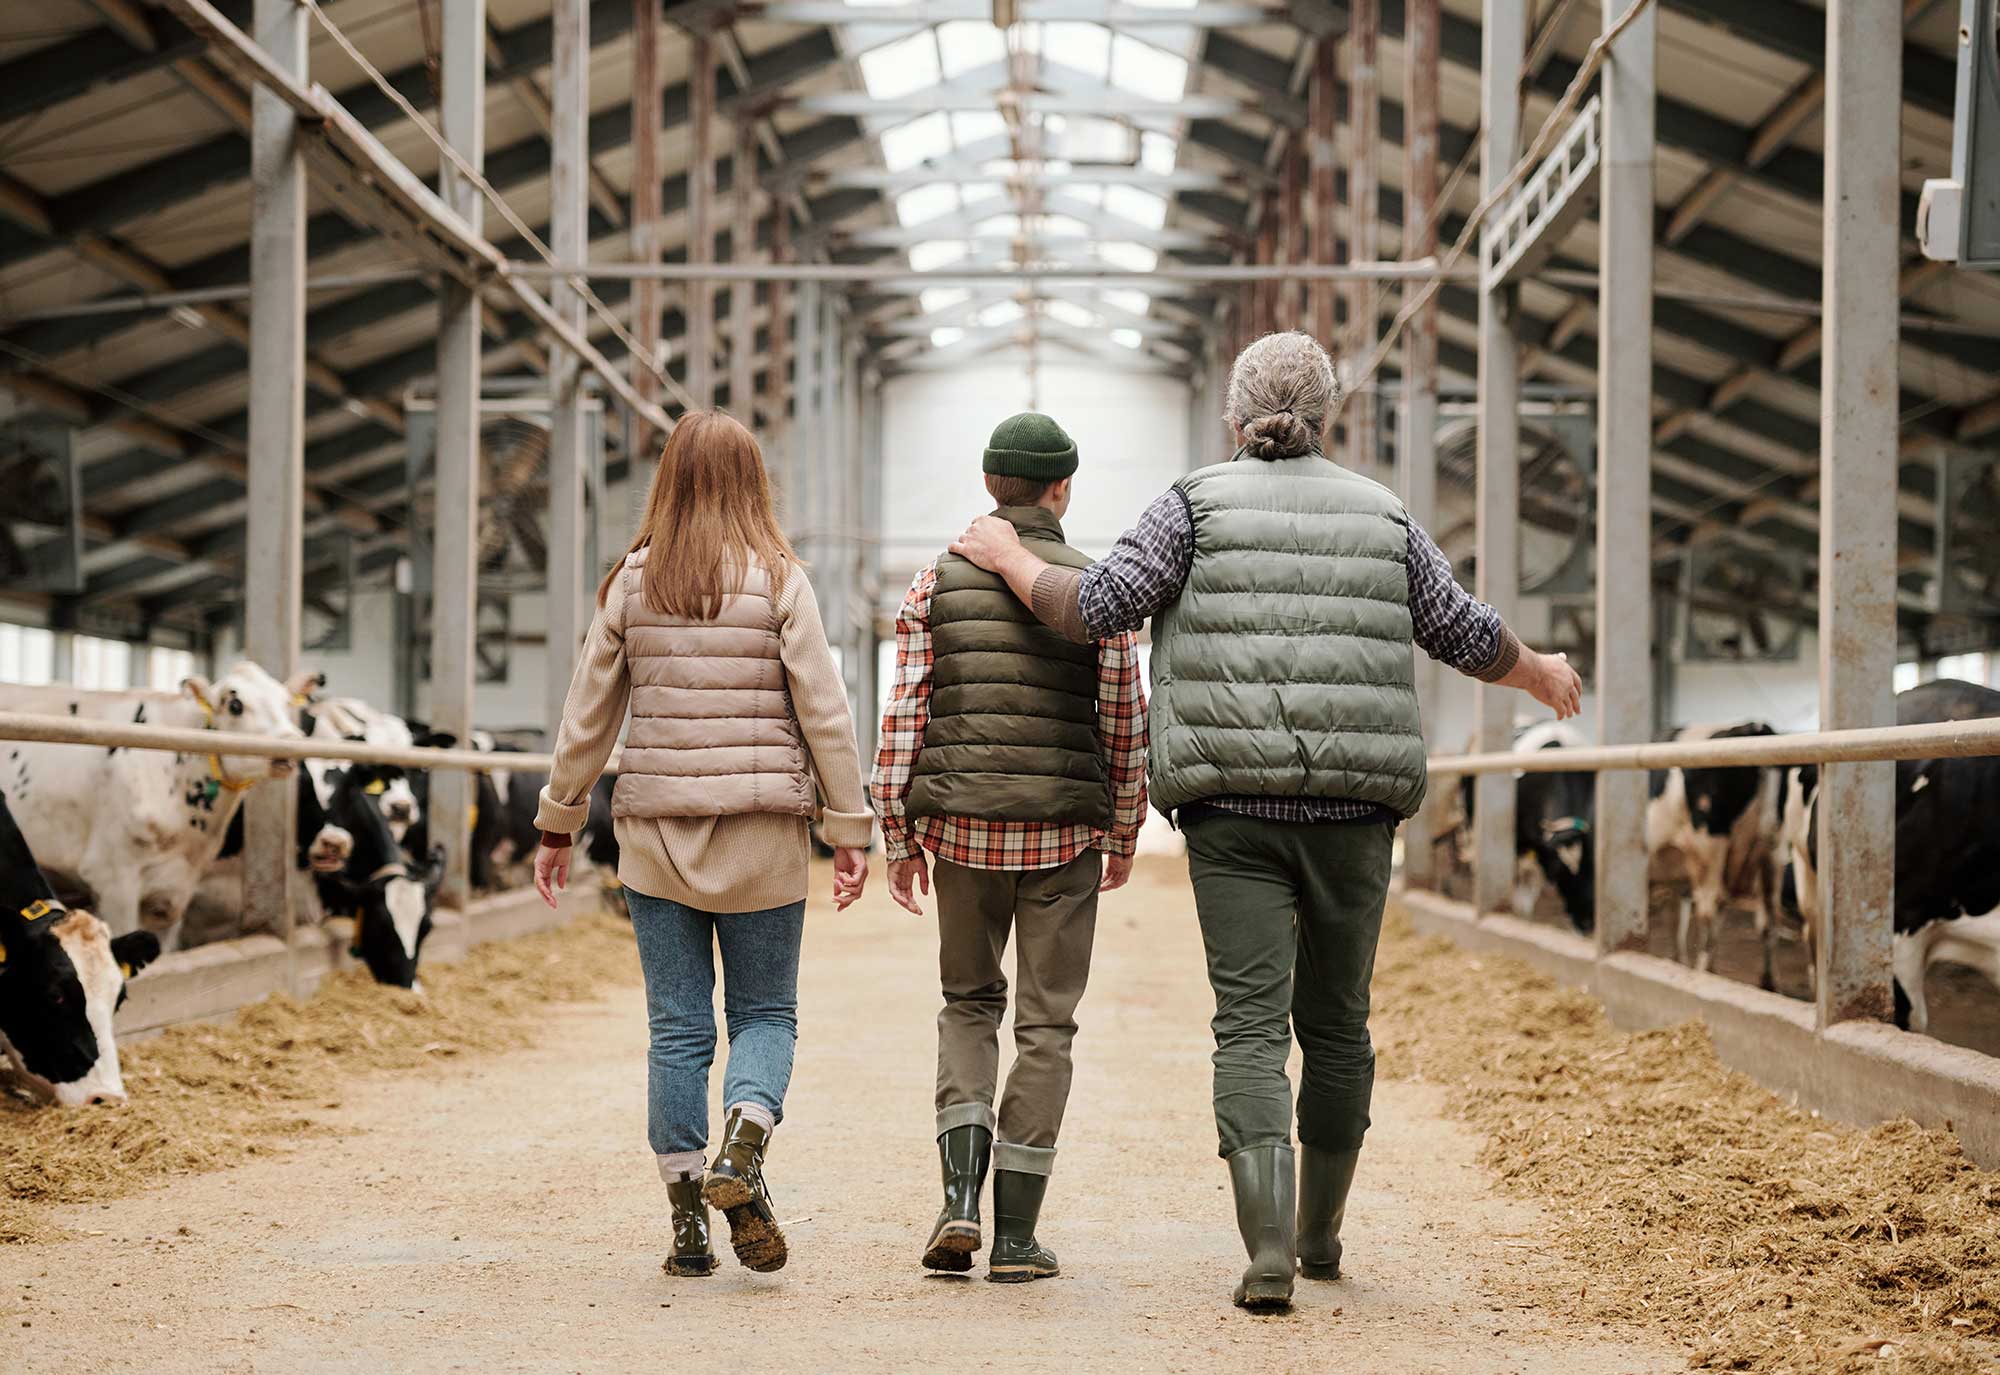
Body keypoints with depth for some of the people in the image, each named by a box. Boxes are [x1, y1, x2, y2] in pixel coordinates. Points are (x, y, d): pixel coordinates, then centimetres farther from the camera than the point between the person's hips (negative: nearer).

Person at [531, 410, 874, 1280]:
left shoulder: (632, 583, 1)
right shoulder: (779, 581, -5)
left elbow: (589, 712, 5)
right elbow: (823, 711, -5)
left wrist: (559, 823, 15)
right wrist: (850, 829, 1)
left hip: (656, 830, 2)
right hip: (763, 831, -2)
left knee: (677, 1026, 7)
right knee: (765, 1012, 10)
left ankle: (688, 1222, 7)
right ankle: (742, 1150, -17)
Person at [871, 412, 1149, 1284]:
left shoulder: (936, 583, 1)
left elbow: (904, 715, -3)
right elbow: (1125, 724, -2)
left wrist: (897, 838, 2)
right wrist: (1125, 836, 10)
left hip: (963, 827, 2)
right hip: (1065, 832, -1)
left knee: (968, 1004, 18)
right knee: (1045, 1025, 6)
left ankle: (960, 1196, -1)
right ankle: (1015, 1236, 4)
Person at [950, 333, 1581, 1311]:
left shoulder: (1197, 504, 2)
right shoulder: (1380, 516, 10)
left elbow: (1098, 610, -7)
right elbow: (1467, 636, 15)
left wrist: (1011, 560, 10)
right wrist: (1540, 674, 35)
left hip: (1233, 811, -2)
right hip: (1351, 812, 2)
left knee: (1252, 1026, -5)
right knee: (1336, 1024, 16)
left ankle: (1268, 1248, -21)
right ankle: (1318, 1233, 28)